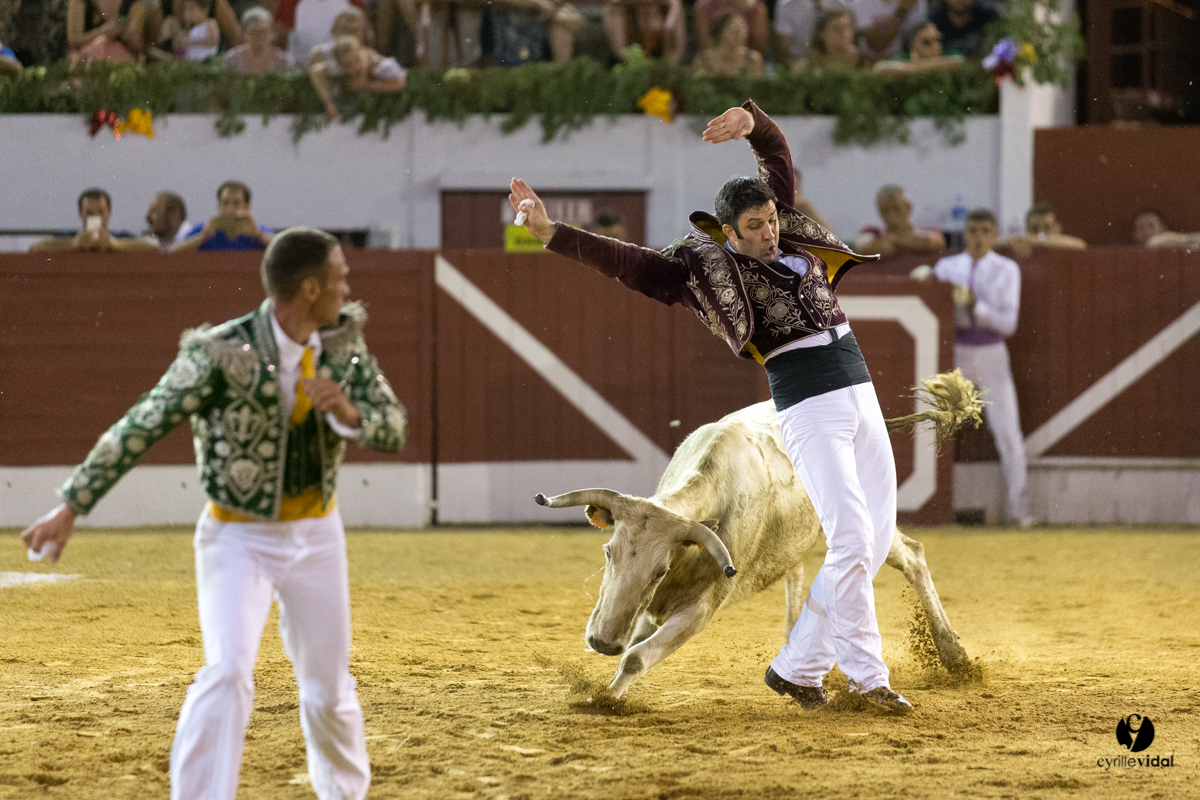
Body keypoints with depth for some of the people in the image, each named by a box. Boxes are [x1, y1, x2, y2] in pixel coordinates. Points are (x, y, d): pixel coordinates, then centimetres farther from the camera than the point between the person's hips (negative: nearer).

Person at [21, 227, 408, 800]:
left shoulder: (343, 343, -6)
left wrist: (349, 414, -27)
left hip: (316, 535, 5)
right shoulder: (223, 355, -23)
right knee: (228, 672, -21)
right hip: (238, 537, -5)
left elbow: (395, 429, -4)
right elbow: (140, 428, -20)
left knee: (328, 687, 13)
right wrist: (72, 507, -21)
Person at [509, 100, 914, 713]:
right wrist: (551, 233, -19)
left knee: (877, 540, 4)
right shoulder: (711, 266, -2)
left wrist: (752, 122, -2)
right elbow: (627, 261, -10)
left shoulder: (788, 237, 15)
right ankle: (865, 674, -7)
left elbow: (777, 152, 20)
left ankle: (797, 667, 11)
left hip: (860, 391, 7)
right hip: (807, 405, -7)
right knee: (852, 537, -15)